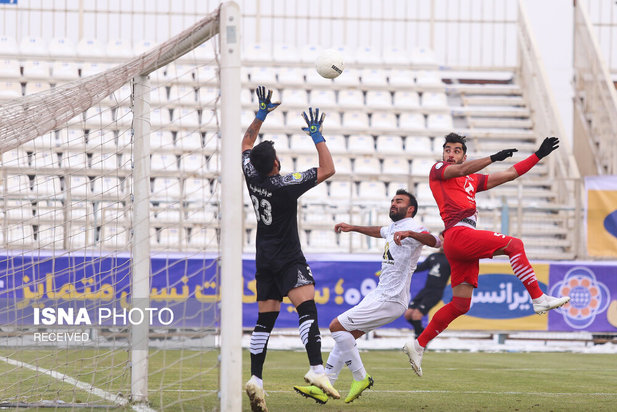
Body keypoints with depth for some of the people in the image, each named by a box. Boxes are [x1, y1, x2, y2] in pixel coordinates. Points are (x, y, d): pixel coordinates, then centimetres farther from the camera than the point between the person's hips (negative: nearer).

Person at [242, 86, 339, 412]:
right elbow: (328, 169, -12)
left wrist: (261, 115, 19)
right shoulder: (286, 185, -16)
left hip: (264, 259, 7)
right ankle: (316, 370, -40)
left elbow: (247, 144, 20)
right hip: (288, 259, -7)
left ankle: (255, 379, 5)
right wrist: (317, 136, -8)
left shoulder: (252, 177, 0)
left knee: (265, 319, 10)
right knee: (307, 308, -20)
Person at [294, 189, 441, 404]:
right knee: (344, 334, 11)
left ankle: (361, 377, -3)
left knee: (337, 326, -11)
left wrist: (410, 233, -49)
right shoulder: (394, 227, 16)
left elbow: (435, 241, -34)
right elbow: (379, 231, 41)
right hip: (379, 295, 10)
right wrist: (353, 228, 50)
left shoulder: (411, 227, -14)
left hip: (389, 300, -10)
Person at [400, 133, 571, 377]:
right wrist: (494, 158, -17)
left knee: (461, 304, 4)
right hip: (457, 233, -8)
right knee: (514, 245, -17)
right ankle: (538, 299, -23)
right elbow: (462, 170, -10)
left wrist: (539, 155, 27)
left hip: (466, 240, 8)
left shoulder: (473, 181, 29)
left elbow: (510, 174, 30)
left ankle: (418, 345, 8)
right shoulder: (437, 170, 10)